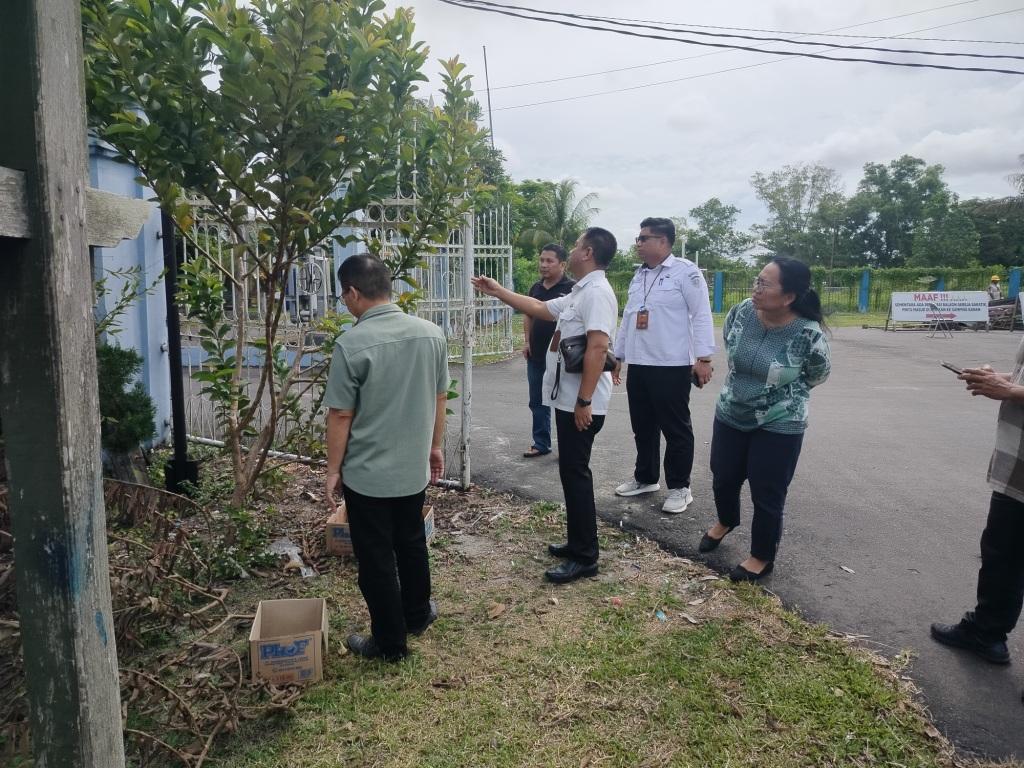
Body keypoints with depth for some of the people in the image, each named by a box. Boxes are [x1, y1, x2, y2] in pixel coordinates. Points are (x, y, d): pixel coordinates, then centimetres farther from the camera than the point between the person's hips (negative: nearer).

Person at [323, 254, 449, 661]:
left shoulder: (352, 343, -20)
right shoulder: (431, 333, -4)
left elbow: (340, 415, -15)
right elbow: (439, 398, 5)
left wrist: (333, 470, -4)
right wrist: (434, 446, 17)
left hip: (366, 473, -5)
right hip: (414, 466, 5)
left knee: (376, 558, 10)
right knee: (411, 543, 24)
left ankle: (389, 642, 24)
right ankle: (417, 613, 42)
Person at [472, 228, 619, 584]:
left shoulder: (597, 292, -17)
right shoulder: (577, 294, 16)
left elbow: (597, 348, -25)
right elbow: (539, 308, 28)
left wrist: (584, 401, -27)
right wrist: (498, 291, 28)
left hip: (581, 402, -10)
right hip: (567, 399, 10)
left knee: (574, 473, -5)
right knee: (571, 472, 16)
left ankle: (585, 557, 5)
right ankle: (578, 542, 27)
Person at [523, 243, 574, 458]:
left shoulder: (571, 288, -11)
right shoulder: (536, 287, 11)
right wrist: (527, 341, 11)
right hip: (536, 356, 7)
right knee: (537, 402, 13)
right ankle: (541, 443, 25)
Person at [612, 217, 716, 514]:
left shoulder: (685, 271, -7)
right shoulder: (639, 275, 16)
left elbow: (701, 316, -11)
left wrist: (703, 358, -17)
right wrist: (618, 355, 20)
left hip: (671, 366, -7)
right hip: (638, 366, 7)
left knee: (676, 429, 3)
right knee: (642, 427, 15)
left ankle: (679, 488, 14)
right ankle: (645, 478, 31)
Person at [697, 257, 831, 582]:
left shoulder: (808, 334, -23)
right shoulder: (741, 312, -12)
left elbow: (818, 374, -2)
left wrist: (784, 395, 7)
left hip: (780, 426, -4)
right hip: (730, 415, 5)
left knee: (767, 495, 7)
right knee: (723, 479, 20)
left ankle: (762, 557, 29)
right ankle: (726, 522, 52)